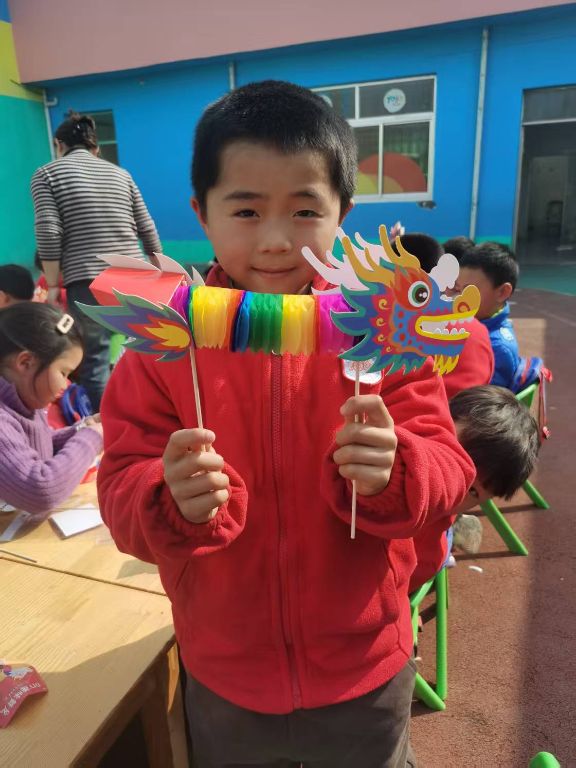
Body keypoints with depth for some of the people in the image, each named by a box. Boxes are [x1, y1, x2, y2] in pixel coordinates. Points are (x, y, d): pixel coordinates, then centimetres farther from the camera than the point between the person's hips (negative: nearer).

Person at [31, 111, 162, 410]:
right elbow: (147, 229, 13)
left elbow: (49, 234, -6)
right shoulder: (120, 173, 16)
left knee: (94, 363, 3)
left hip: (87, 281, -4)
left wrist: (53, 286, -1)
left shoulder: (46, 174, 6)